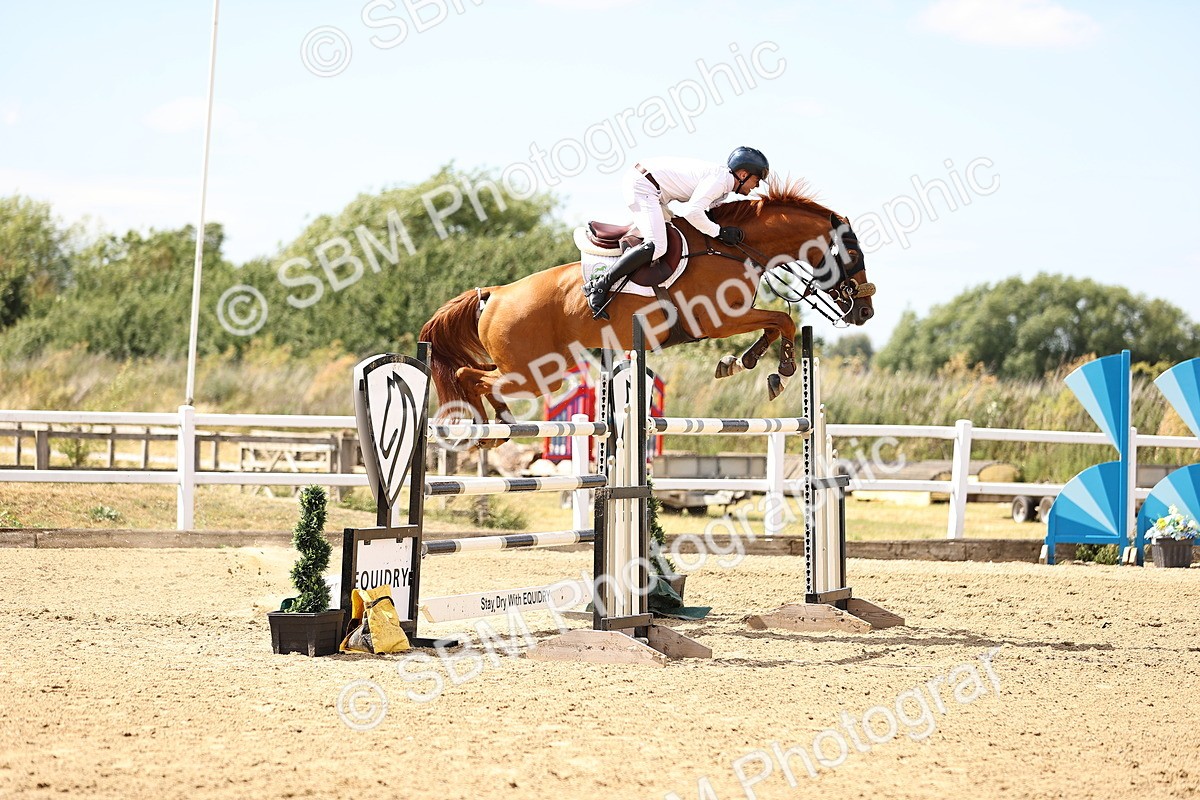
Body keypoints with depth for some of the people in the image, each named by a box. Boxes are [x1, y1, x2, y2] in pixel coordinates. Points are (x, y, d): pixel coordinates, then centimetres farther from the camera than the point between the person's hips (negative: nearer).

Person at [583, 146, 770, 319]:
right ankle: (599, 285, -23)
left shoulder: (724, 185, 18)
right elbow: (692, 212, -23)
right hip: (642, 185, -11)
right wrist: (719, 232, -13)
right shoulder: (720, 179, -14)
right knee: (656, 246, -24)